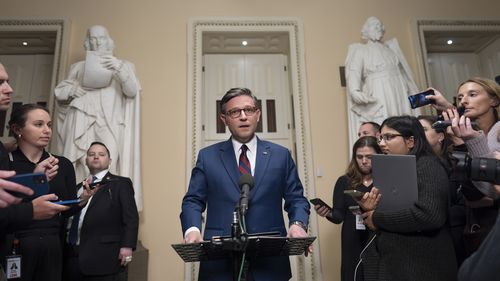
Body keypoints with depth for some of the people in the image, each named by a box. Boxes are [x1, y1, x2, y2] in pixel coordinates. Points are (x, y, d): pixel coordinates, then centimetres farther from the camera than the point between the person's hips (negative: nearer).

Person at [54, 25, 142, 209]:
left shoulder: (122, 66, 20)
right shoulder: (79, 67, 26)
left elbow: (132, 91, 3)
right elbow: (59, 91, 24)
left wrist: (120, 69, -14)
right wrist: (70, 89, 1)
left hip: (109, 123, -1)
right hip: (82, 122, 2)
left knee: (108, 164, -24)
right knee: (83, 165, -18)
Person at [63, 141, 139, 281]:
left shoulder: (121, 183, 3)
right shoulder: (79, 187, 20)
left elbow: (131, 218, -6)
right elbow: (69, 217, 21)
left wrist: (127, 245, -15)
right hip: (71, 254, 5)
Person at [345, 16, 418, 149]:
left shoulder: (390, 48, 22)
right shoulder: (360, 50, 6)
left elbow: (403, 71, 24)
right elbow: (354, 72, -11)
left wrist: (412, 92, 20)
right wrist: (355, 91, -30)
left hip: (399, 97, 5)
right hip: (378, 99, -5)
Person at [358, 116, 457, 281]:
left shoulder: (427, 166, -11)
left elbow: (429, 215, -27)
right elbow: (375, 218, 16)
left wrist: (377, 218, -17)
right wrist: (369, 211, -7)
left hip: (419, 268, -7)